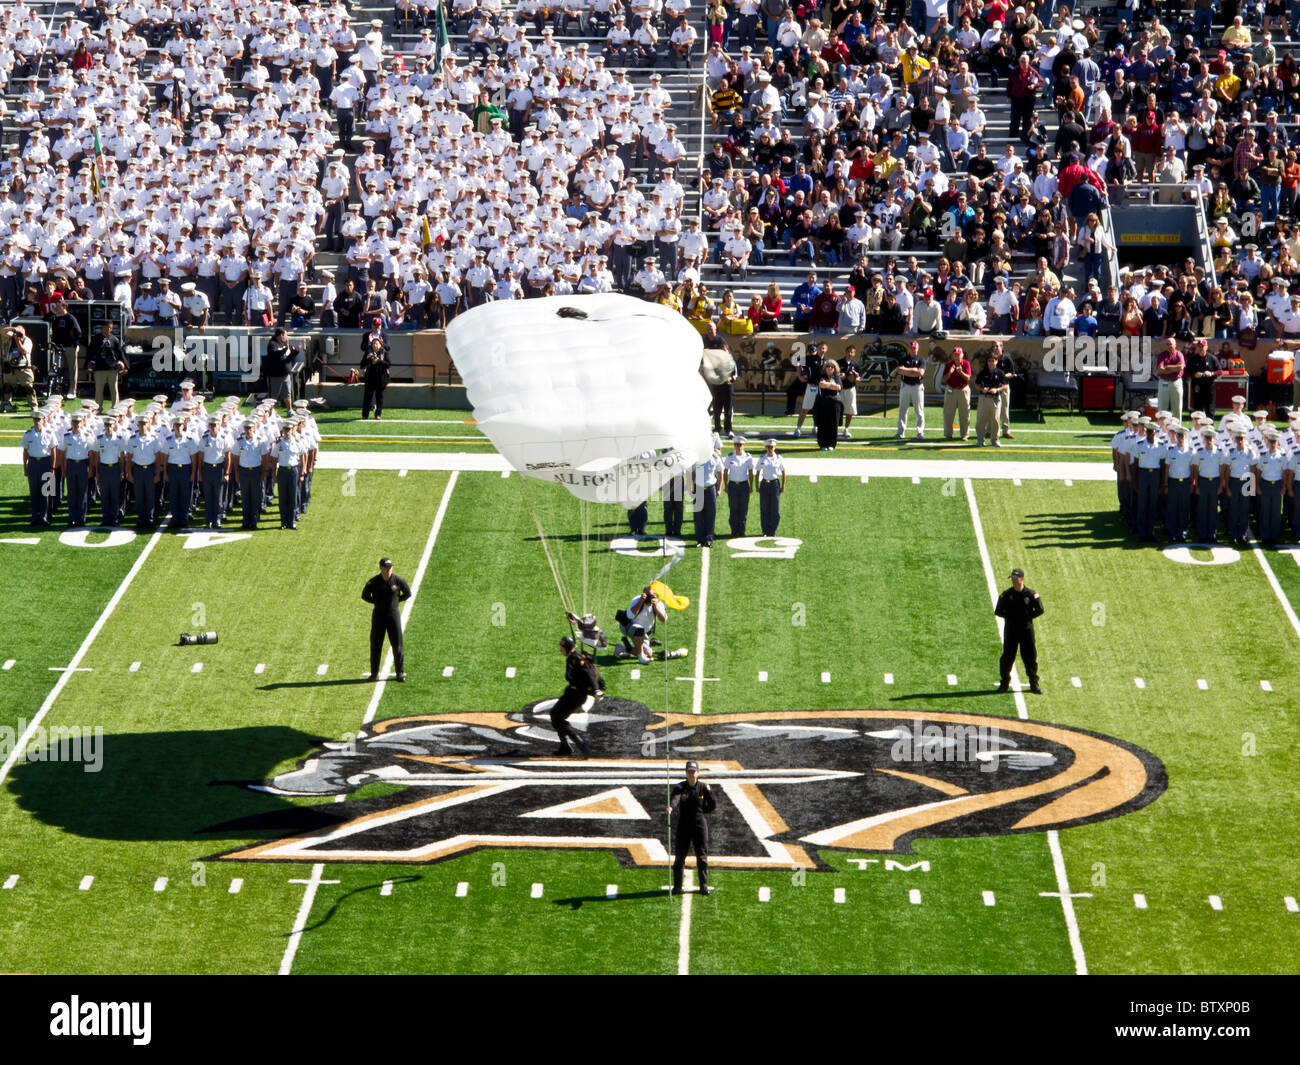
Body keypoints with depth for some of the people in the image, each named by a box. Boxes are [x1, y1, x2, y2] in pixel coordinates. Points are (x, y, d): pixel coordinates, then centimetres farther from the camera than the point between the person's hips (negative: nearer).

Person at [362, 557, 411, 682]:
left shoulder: (398, 580, -5)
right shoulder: (373, 582, -5)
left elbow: (408, 593, 9)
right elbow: (365, 595, 8)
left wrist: (397, 601, 0)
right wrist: (376, 602, -1)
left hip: (393, 614, 0)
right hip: (378, 614, 0)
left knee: (397, 644, -1)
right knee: (375, 645, 4)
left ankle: (400, 673, 6)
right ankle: (374, 673, 13)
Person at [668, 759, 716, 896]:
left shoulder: (703, 787, 2)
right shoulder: (680, 787, -3)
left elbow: (713, 805, 4)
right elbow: (674, 797, -26)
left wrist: (700, 811, -5)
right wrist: (671, 807, -47)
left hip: (700, 825, 0)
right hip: (683, 826, 0)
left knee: (702, 857, 3)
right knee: (679, 856, 2)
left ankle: (704, 886, 11)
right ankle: (677, 886, 11)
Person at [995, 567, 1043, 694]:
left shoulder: (1031, 594, -1)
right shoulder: (1006, 594, 2)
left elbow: (1039, 610, 3)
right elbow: (998, 611, 6)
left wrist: (1027, 617, -6)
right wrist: (1009, 616, -6)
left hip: (1026, 628, -1)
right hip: (1010, 628, 1)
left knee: (1030, 656, 1)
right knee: (1007, 656, 4)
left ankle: (1034, 684, 7)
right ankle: (1005, 683, 14)